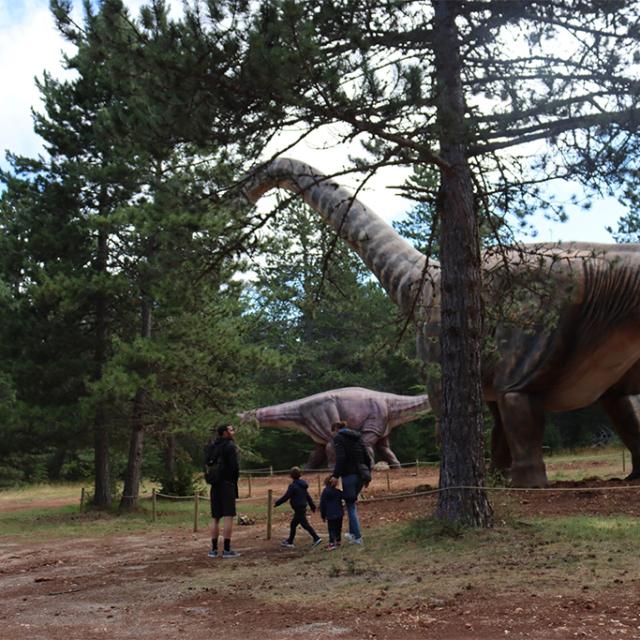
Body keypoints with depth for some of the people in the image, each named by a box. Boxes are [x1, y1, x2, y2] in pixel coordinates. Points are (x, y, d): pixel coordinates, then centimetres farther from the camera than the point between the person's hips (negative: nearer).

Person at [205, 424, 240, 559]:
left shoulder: (211, 447, 14)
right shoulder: (230, 446, -8)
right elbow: (234, 466, -14)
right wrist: (234, 480, 2)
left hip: (215, 486, 7)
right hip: (227, 484, -7)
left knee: (215, 518, 10)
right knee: (228, 517, -6)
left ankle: (214, 549, 10)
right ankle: (227, 550, -9)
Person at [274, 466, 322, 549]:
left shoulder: (293, 486, -16)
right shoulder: (302, 485, 10)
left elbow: (285, 497, -15)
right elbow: (308, 496, 17)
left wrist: (277, 503, -5)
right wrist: (312, 505, 23)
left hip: (298, 509, -9)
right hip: (303, 507, 9)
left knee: (305, 524, -8)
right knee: (293, 525, 17)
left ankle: (316, 538, -13)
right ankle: (290, 542, 24)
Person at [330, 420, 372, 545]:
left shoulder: (338, 438, -4)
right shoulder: (357, 437, 16)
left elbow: (341, 458, -18)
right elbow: (367, 457, 13)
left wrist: (336, 475, -16)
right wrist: (368, 474, 17)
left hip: (349, 475, -7)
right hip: (361, 474, 7)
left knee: (350, 506, 2)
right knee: (352, 502, 21)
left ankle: (357, 537, 2)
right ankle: (352, 533, 24)